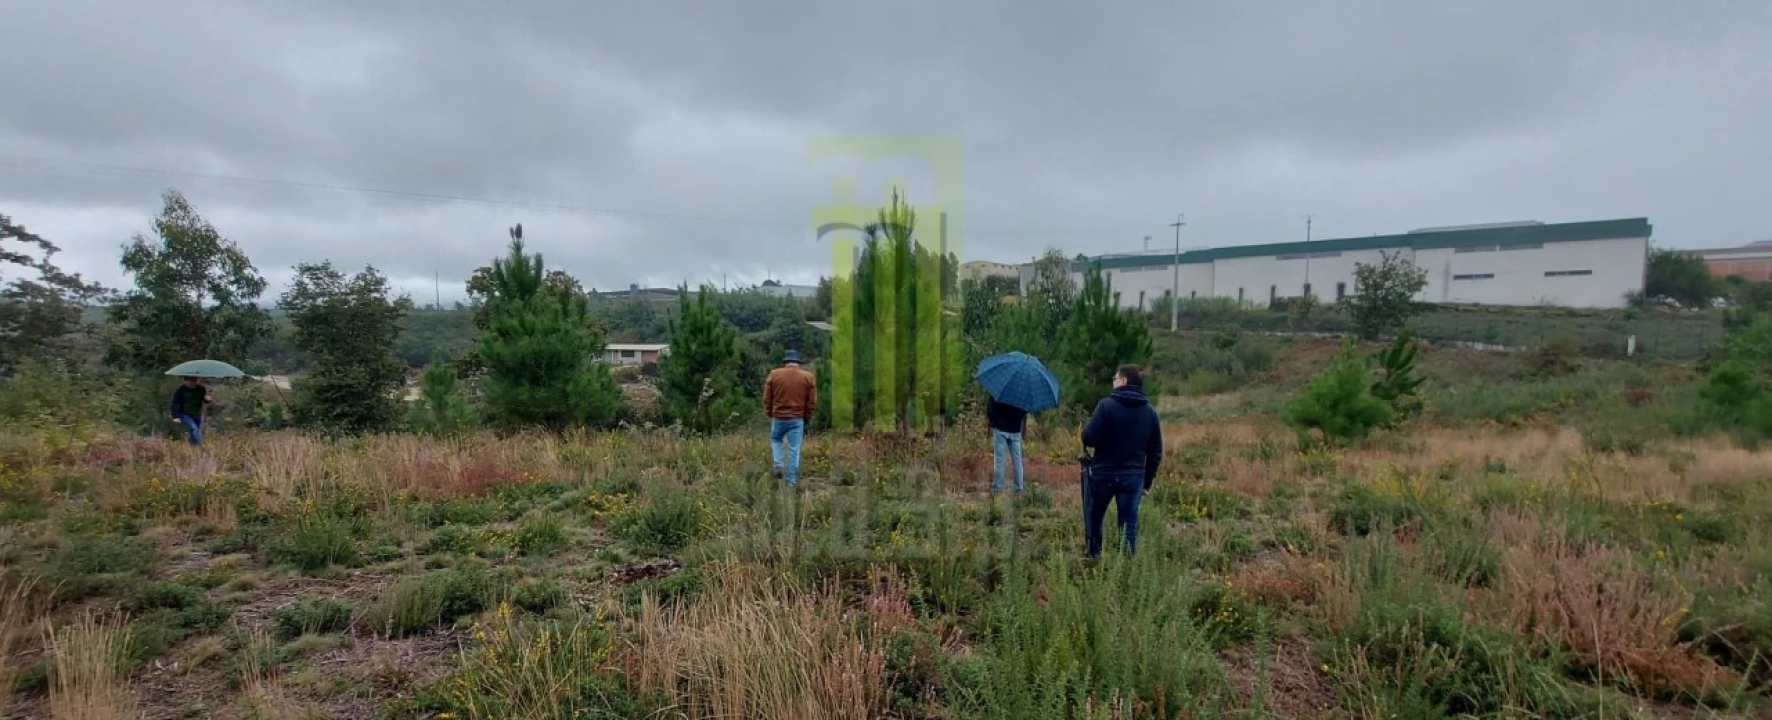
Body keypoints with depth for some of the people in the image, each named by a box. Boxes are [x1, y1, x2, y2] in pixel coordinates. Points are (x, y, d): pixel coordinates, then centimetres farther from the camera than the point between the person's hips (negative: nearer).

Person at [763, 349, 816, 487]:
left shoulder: (774, 374, -1)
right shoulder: (808, 377, -1)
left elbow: (766, 398, 4)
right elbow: (812, 402, 1)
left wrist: (770, 414, 18)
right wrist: (806, 419, 13)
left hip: (778, 417, 1)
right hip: (797, 419, -1)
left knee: (776, 440, 26)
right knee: (794, 450, 3)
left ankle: (778, 465, 8)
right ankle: (792, 482, 4)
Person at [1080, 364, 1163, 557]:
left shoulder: (1107, 404, -11)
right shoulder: (1150, 411, 5)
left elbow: (1089, 438, -15)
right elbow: (1156, 451, 7)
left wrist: (1087, 428, 7)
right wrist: (1148, 481, 15)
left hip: (1103, 474, -3)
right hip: (1134, 476, 3)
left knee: (1094, 522, 14)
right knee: (1129, 527, 8)